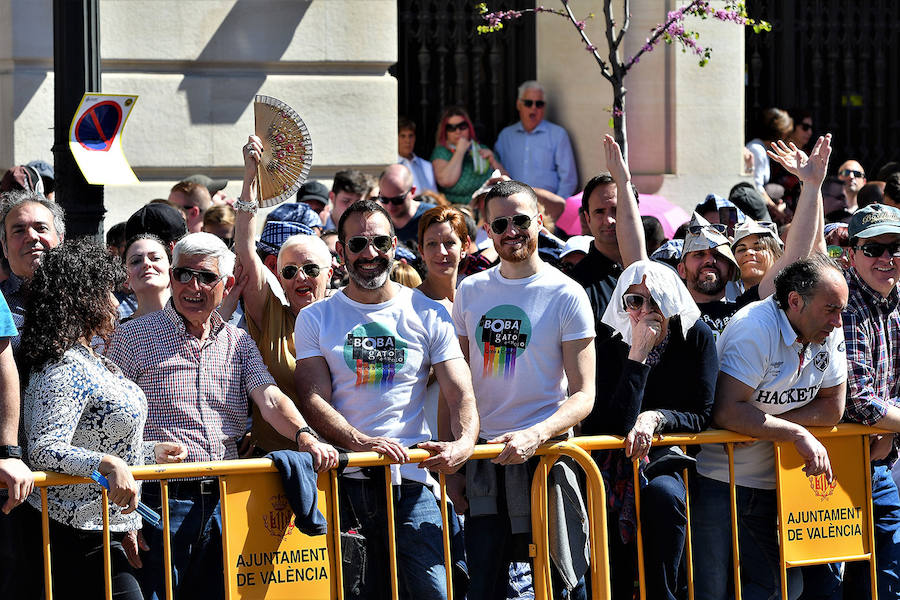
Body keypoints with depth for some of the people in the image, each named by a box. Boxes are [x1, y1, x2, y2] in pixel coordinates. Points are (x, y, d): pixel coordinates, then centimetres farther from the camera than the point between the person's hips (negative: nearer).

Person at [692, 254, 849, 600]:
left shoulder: (830, 333, 0)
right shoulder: (756, 327, -20)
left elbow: (833, 408, 1)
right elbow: (727, 411, -27)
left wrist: (765, 422, -13)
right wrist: (798, 435, -26)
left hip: (767, 489, 7)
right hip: (717, 480, -7)